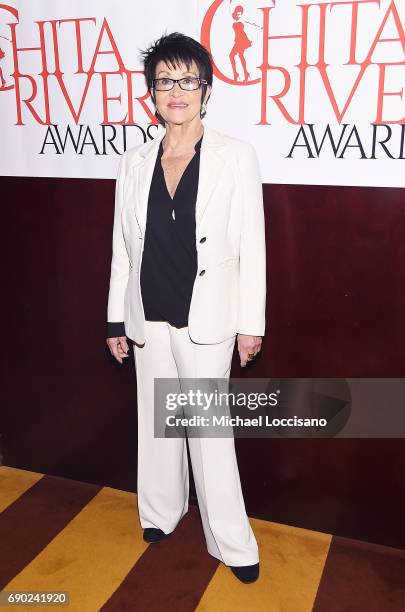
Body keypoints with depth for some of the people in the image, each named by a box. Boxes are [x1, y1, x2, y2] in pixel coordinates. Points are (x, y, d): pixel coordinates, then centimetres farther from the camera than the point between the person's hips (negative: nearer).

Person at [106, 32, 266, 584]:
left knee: (210, 429, 4)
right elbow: (123, 246, 7)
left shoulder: (236, 157, -6)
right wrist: (116, 319, 7)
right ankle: (161, 513, 39)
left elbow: (251, 245, -6)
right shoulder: (135, 163, 3)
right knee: (156, 420, 17)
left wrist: (251, 322, -6)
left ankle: (232, 542, 22)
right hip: (148, 318, 4)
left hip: (206, 319, -4)